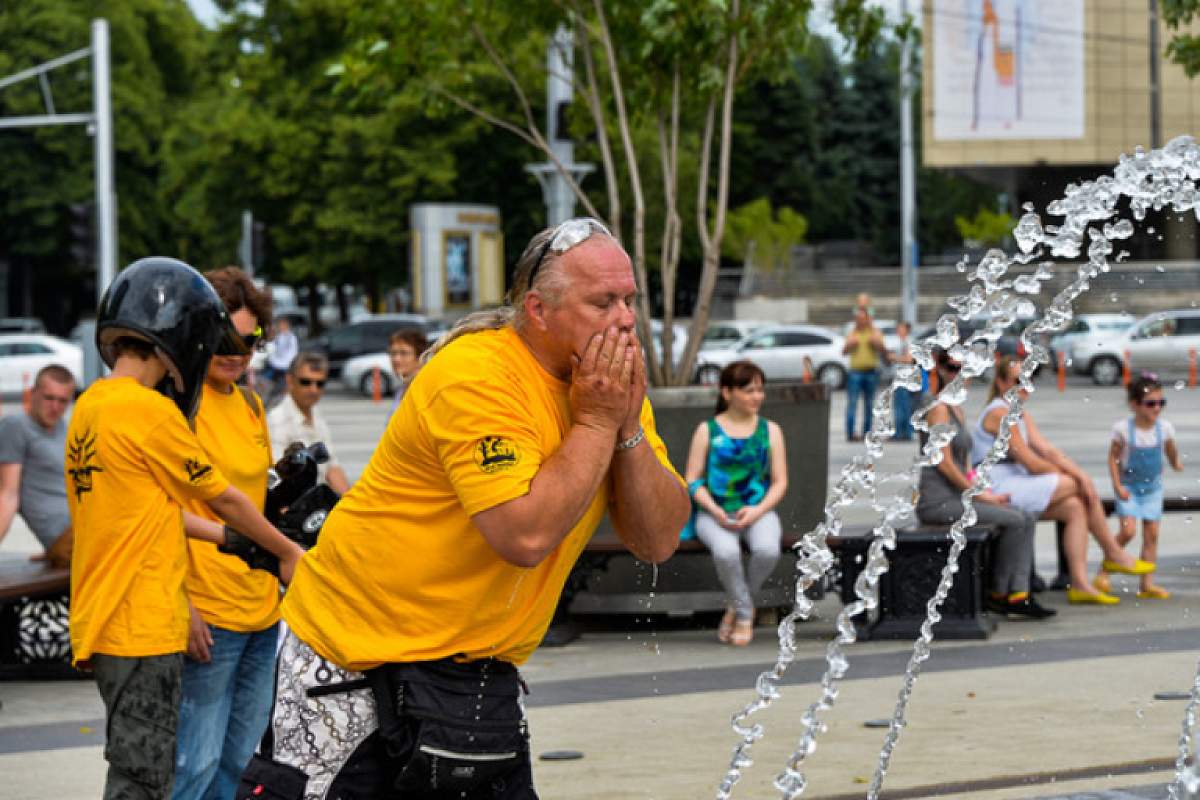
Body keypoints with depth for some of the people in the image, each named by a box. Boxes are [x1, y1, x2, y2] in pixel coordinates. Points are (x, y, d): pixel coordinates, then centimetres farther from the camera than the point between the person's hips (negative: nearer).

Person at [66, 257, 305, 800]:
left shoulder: (90, 405, 12)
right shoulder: (150, 410, -15)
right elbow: (222, 498, -3)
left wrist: (224, 537, 22)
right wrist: (289, 553, 11)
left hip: (100, 622, 9)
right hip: (142, 628, -9)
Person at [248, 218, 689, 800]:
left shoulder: (614, 381, 2)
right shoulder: (475, 375, -21)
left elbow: (658, 540, -2)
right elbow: (525, 534, -30)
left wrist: (628, 426, -14)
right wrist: (597, 422, -21)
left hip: (480, 663, 7)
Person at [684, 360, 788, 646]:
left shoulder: (770, 430, 11)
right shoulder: (707, 430, 6)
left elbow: (780, 481, 7)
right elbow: (693, 480, 3)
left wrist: (758, 511, -12)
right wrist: (715, 510, -15)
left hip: (758, 512, 2)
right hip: (714, 514, -2)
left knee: (768, 550, -33)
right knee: (726, 551, -36)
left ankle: (735, 606, -4)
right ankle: (745, 612, -9)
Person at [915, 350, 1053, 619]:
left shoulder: (957, 410, 18)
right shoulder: (938, 408, -12)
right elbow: (944, 463, -17)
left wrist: (984, 492, 6)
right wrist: (979, 495, -13)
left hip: (957, 496, 9)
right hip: (938, 502, -9)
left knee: (1026, 518, -2)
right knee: (1015, 521, -17)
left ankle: (1019, 596, -8)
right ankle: (998, 594, -3)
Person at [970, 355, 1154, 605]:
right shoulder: (999, 413, -14)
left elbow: (1048, 450, 8)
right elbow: (1031, 463, -15)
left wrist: (1079, 474, -9)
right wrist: (1074, 476, -2)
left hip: (1014, 486, 9)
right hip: (997, 489, -9)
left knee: (1075, 508, -7)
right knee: (1082, 487, -10)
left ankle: (1080, 583, -13)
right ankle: (1113, 554, 4)